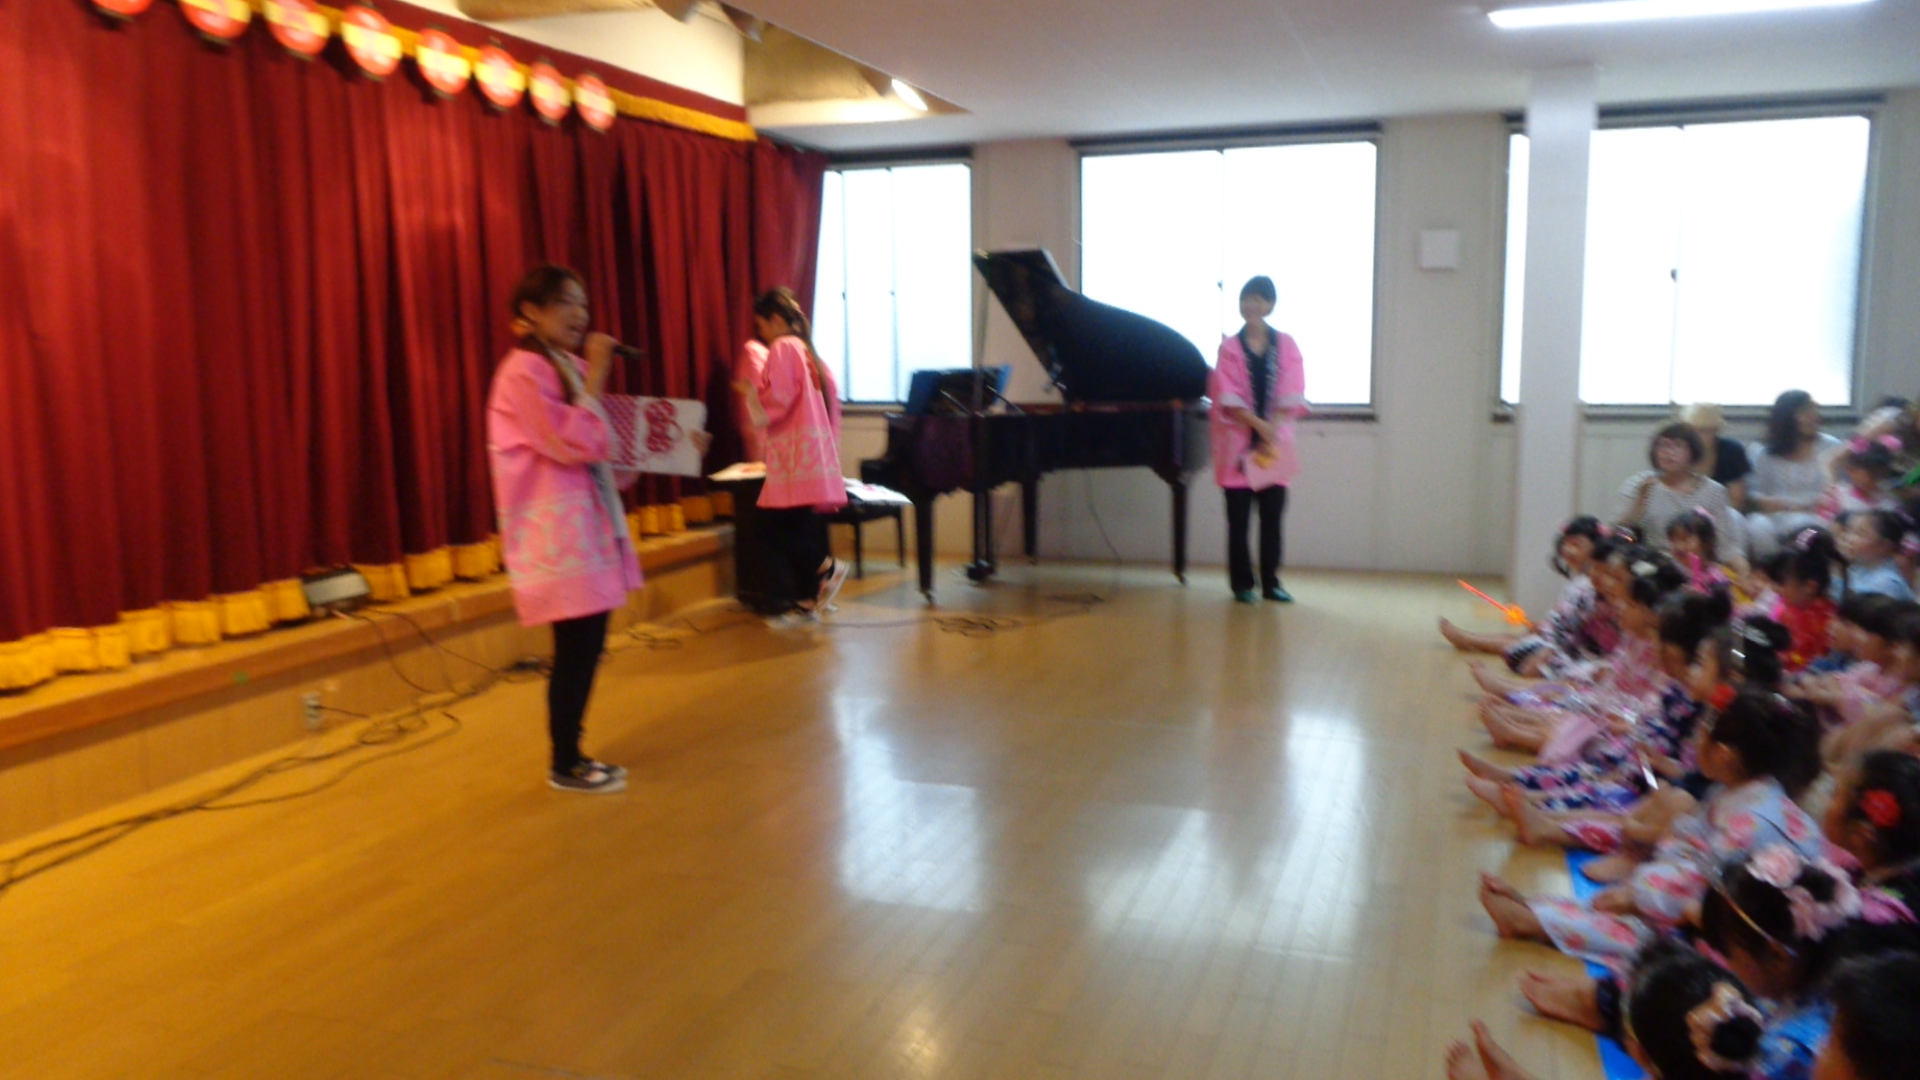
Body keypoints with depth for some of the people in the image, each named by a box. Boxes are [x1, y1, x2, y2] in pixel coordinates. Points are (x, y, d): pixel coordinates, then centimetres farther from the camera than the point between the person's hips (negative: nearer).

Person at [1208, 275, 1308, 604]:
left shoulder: (1286, 346, 6)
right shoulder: (1230, 347, 2)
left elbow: (1292, 393, -2)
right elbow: (1227, 396, -6)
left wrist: (1273, 427, -16)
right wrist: (1257, 424, -19)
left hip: (1275, 445, 1)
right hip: (1238, 444, -1)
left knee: (1272, 518, 3)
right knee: (1238, 519, 0)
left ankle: (1271, 582, 11)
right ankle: (1242, 583, 8)